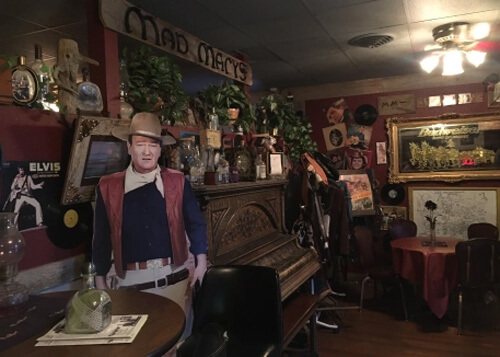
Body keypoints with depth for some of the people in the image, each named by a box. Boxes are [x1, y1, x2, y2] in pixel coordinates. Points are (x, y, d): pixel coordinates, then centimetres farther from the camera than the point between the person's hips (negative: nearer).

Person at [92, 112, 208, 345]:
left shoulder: (177, 182, -1)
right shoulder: (108, 187, -1)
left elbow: (195, 224, 5)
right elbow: (102, 237, 6)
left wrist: (201, 262, 0)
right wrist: (100, 278, 10)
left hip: (174, 278, 1)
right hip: (129, 281, 0)